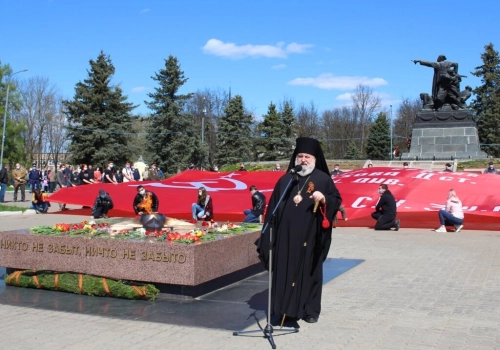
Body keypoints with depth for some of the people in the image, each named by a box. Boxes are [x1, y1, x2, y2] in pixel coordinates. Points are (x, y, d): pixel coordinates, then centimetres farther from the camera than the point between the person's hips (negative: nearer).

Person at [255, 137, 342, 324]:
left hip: (311, 236, -2)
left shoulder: (323, 179, 1)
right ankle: (285, 307, 15)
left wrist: (324, 199, -22)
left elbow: (337, 200, -2)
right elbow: (273, 207, 9)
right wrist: (268, 233, 2)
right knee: (285, 270, 5)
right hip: (286, 235, 3)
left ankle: (310, 310, 16)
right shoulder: (285, 180, 9)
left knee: (310, 270, 6)